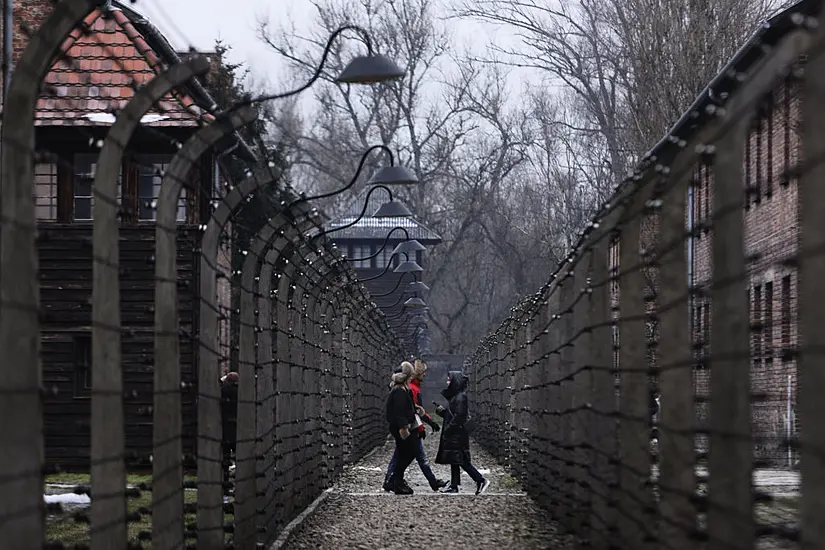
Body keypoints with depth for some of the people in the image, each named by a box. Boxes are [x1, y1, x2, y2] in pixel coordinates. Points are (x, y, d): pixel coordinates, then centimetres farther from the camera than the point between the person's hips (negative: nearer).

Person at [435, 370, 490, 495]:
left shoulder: (460, 397, -15)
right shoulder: (454, 396, 14)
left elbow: (459, 416, -21)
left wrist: (448, 428, -17)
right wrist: (441, 411, 4)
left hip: (458, 434, -10)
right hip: (453, 434, 10)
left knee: (462, 461, -9)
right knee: (454, 460, 11)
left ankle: (481, 481, -8)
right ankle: (454, 486, 14)